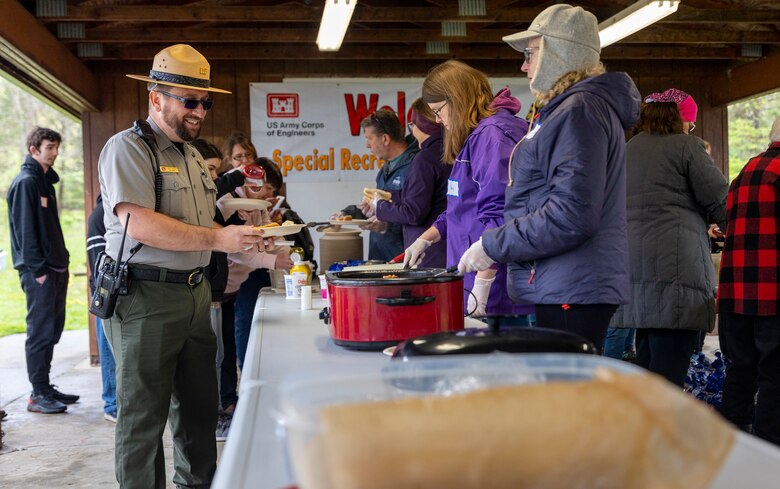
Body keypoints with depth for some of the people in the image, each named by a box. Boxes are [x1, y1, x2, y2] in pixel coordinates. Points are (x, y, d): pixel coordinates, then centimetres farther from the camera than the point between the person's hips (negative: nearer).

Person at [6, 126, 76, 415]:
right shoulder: (26, 182, -9)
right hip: (39, 271, -9)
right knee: (40, 332, -5)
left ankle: (45, 388, 21)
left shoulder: (45, 181, 18)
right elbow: (25, 229, -16)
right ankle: (38, 395, 2)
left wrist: (61, 264, 14)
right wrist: (38, 269, -18)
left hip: (55, 269, 9)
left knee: (52, 331, 12)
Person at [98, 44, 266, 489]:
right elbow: (138, 223, -22)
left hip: (196, 293, 8)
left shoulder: (193, 155, 18)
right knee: (144, 417, 0)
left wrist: (244, 238, 7)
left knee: (200, 409, 15)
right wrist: (217, 239, -23)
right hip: (146, 297, -8)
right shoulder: (128, 148, -9)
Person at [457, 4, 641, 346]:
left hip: (571, 293, -10)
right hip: (561, 289, 10)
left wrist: (493, 245, -15)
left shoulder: (579, 110, -13)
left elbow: (572, 215, -23)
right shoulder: (563, 109, 20)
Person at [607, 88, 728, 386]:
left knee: (646, 362, 15)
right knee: (669, 373, -8)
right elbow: (722, 203, -4)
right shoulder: (685, 146, -2)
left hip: (633, 269, 8)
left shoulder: (627, 150, 19)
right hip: (675, 268, -8)